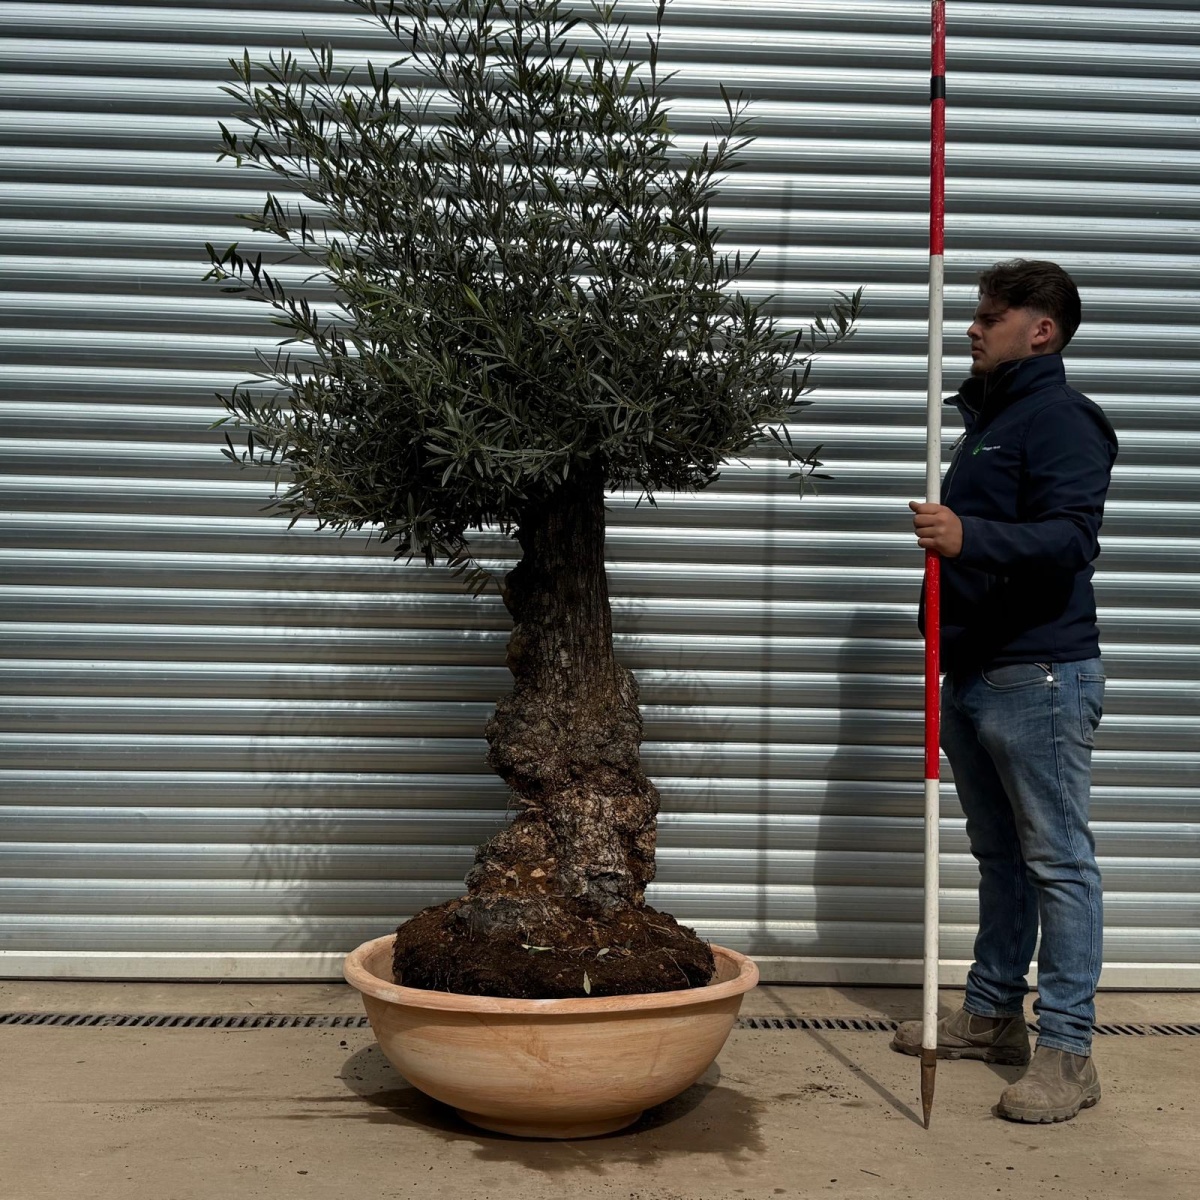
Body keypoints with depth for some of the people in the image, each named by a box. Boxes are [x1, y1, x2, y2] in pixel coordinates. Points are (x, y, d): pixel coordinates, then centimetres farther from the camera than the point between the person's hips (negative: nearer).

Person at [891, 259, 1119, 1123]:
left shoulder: (1061, 419, -9)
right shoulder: (987, 420, 20)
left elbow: (1073, 535, -23)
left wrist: (971, 538, -34)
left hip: (1039, 675, -10)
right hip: (973, 672, 10)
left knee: (1058, 860, -4)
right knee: (998, 854, 15)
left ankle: (1068, 1051, 1)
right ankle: (993, 1015, 25)